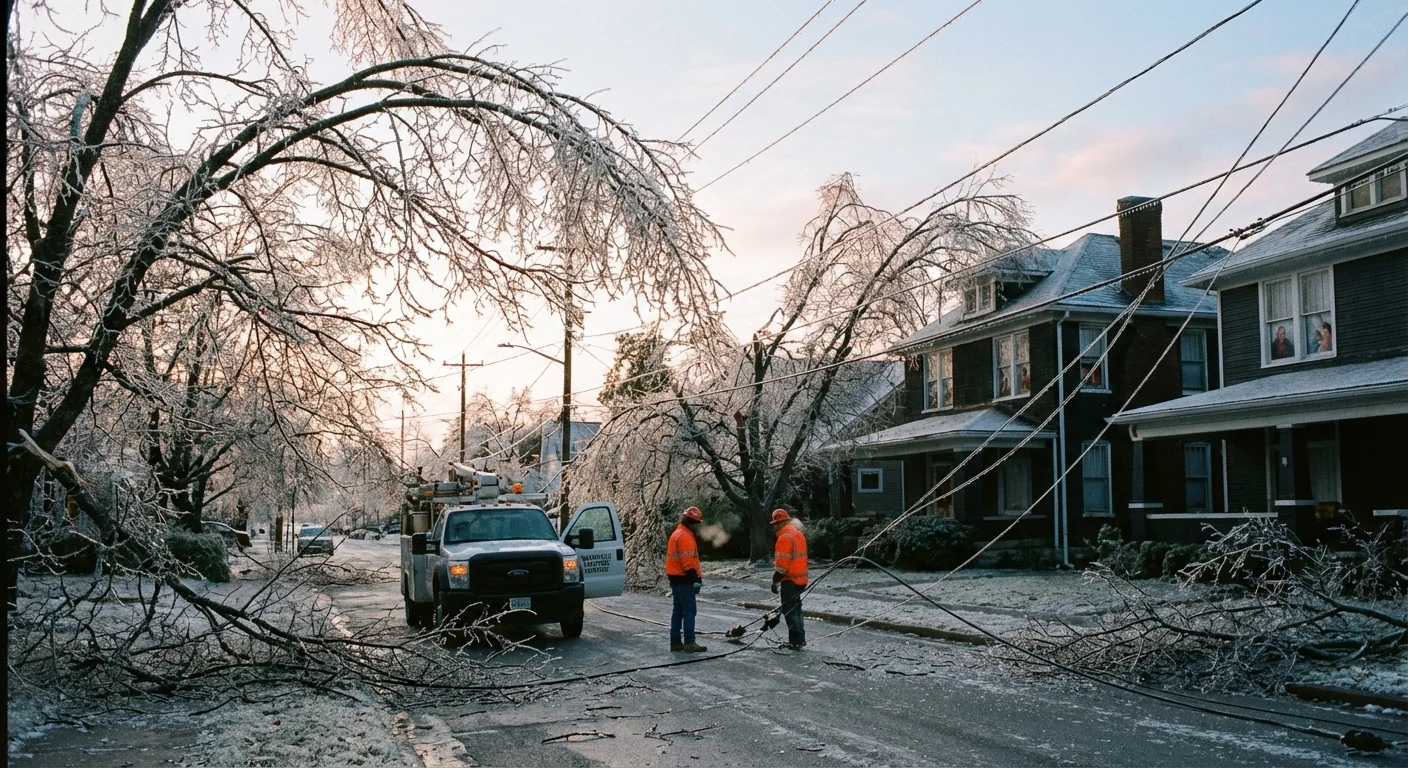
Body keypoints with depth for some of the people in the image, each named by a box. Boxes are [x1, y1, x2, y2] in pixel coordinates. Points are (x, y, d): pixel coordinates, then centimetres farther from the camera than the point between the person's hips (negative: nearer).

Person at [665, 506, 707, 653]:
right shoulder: (685, 537, -15)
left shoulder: (677, 534, 19)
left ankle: (676, 643, 15)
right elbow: (688, 561, -21)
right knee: (689, 611, -9)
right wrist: (696, 580, -21)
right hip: (684, 580, -11)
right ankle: (689, 643, -10)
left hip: (676, 579, 11)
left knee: (678, 611, 12)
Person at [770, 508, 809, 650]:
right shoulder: (798, 533, 13)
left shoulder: (785, 537, -17)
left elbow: (782, 562, -20)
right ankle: (799, 639, 23)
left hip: (790, 579, -10)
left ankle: (795, 641, -5)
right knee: (796, 608, 18)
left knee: (789, 610, -4)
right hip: (800, 579, 10)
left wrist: (775, 581, -15)